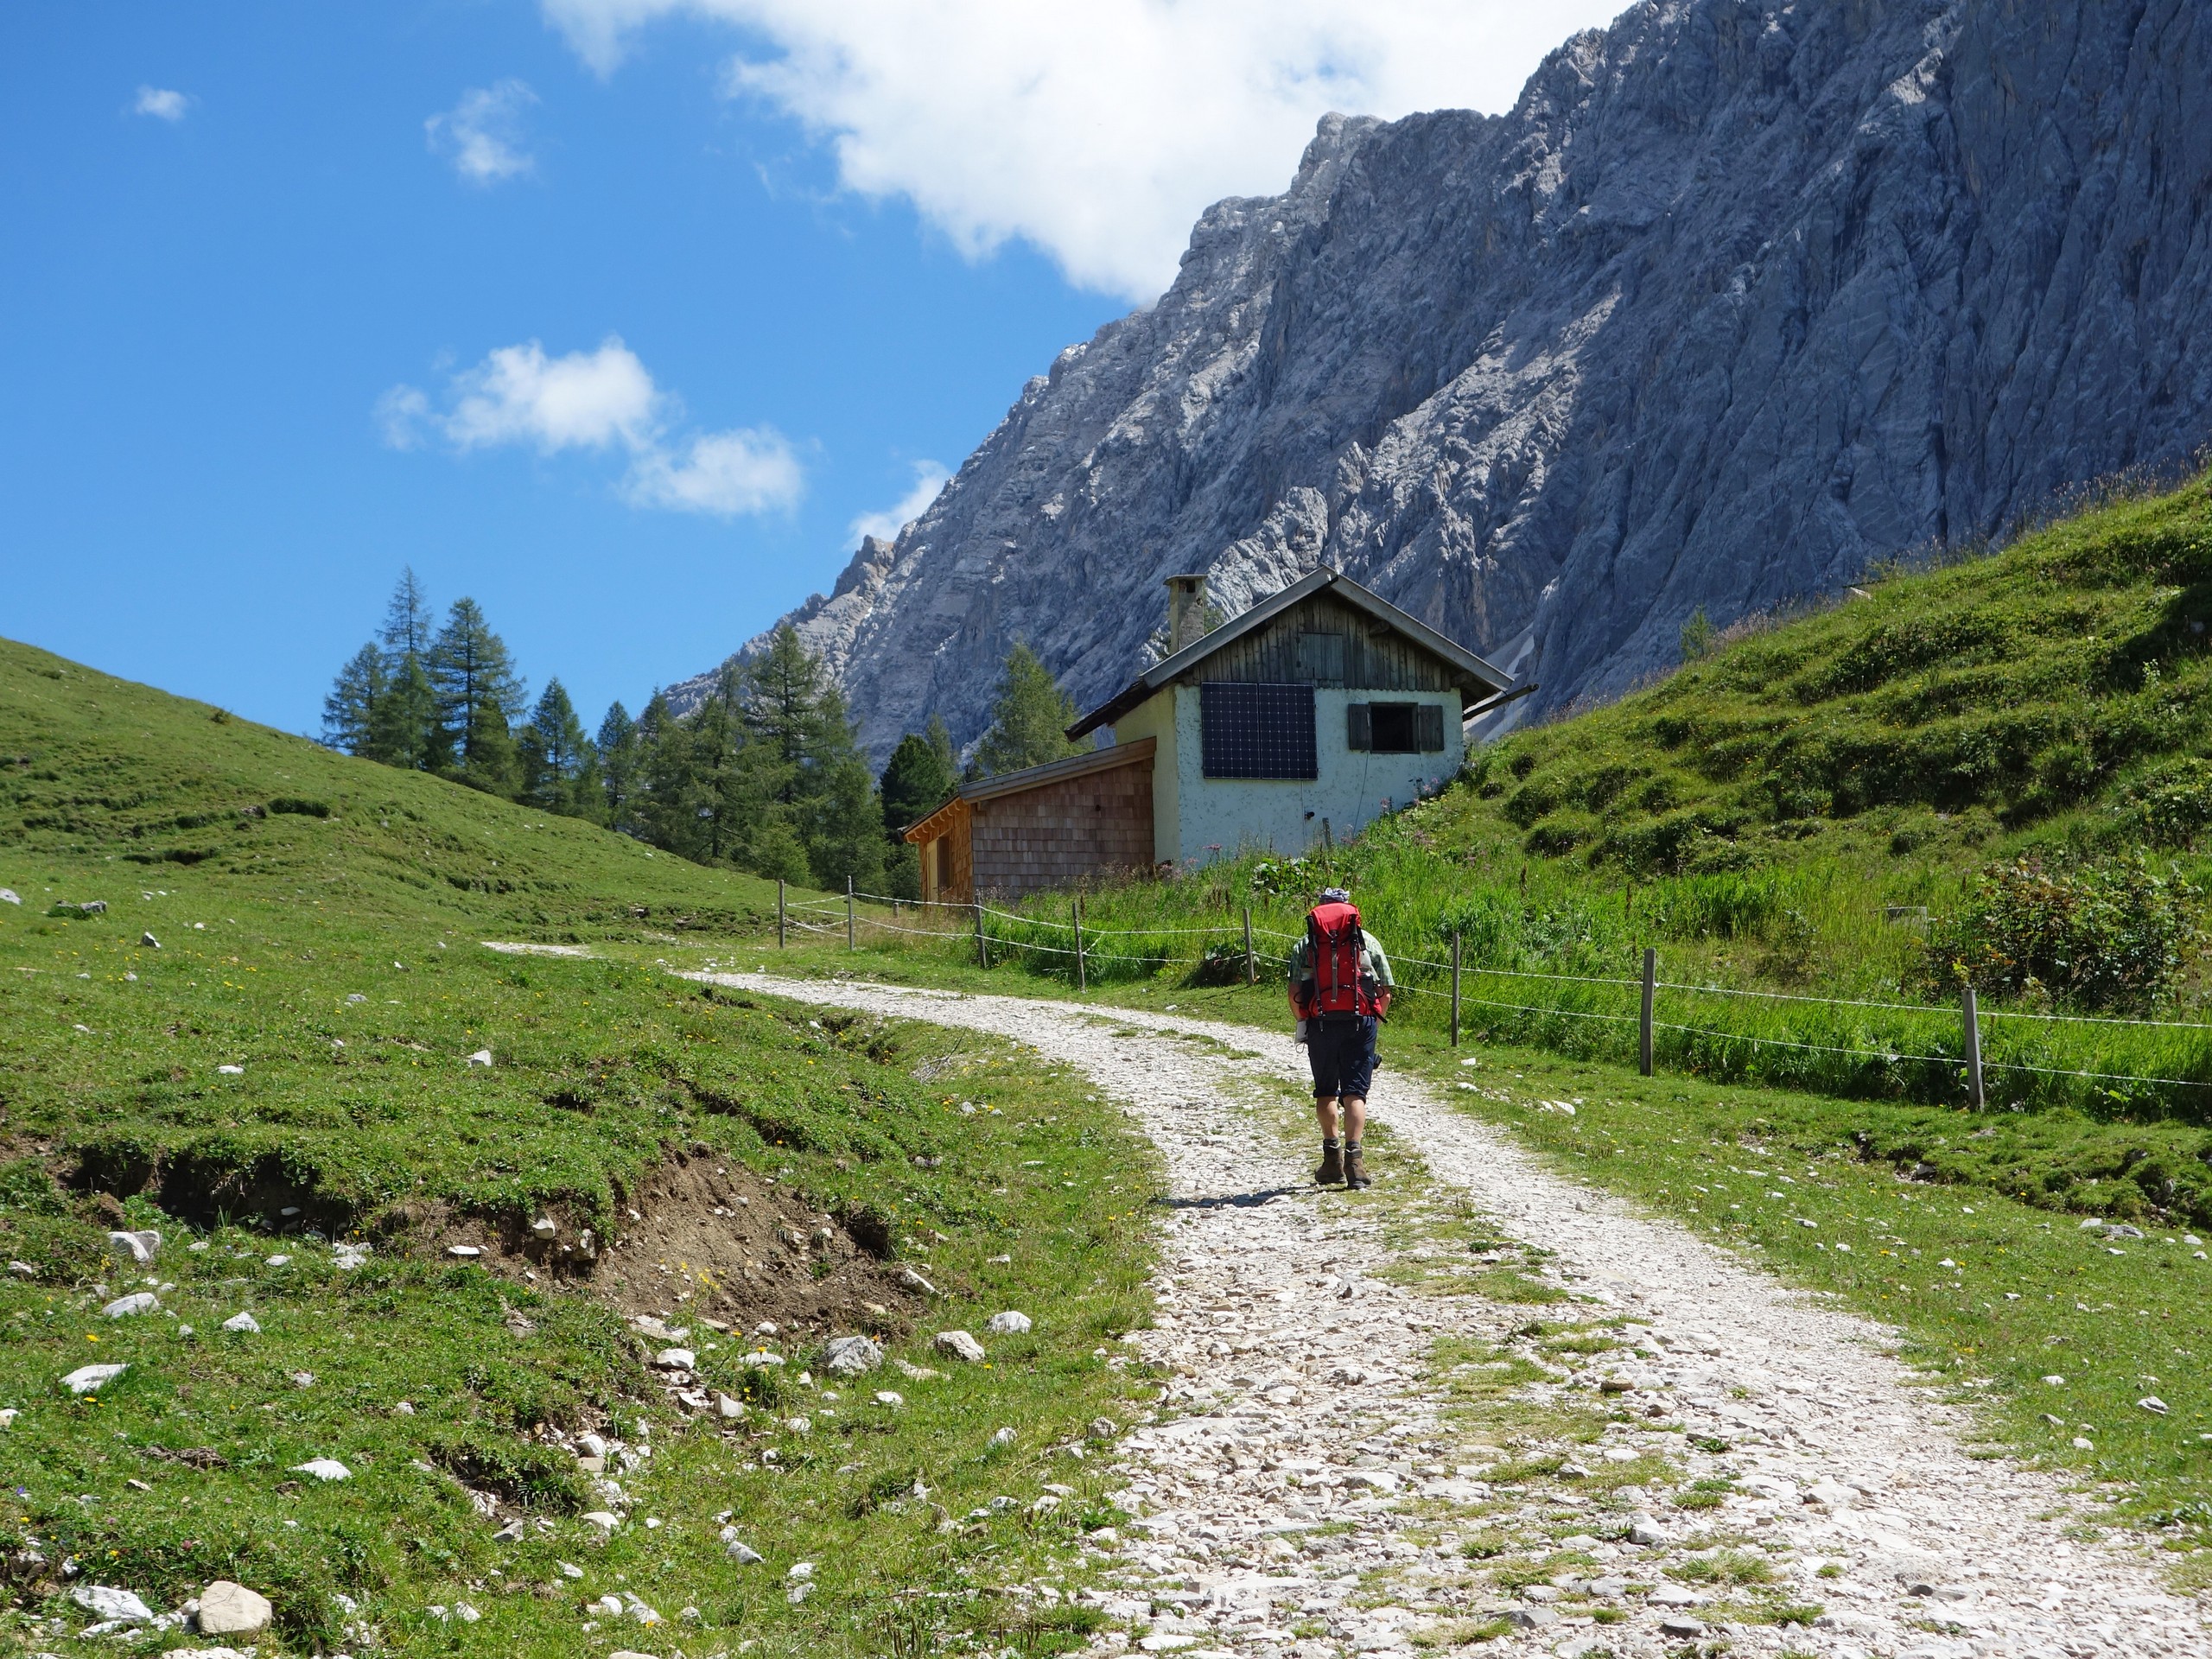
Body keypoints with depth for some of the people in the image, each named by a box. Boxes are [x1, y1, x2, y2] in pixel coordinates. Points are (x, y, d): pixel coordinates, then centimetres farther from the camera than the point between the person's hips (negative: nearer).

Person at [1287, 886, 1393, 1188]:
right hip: (1360, 1022, 0)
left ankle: (1333, 1158, 13)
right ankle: (1354, 1158, -13)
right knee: (1355, 1092, 1)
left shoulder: (1305, 944, 9)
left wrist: (1303, 1023, 15)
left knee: (1326, 1092, 15)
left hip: (1320, 1024, 0)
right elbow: (1386, 994, 7)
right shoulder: (1368, 941, 11)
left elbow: (1294, 994, 0)